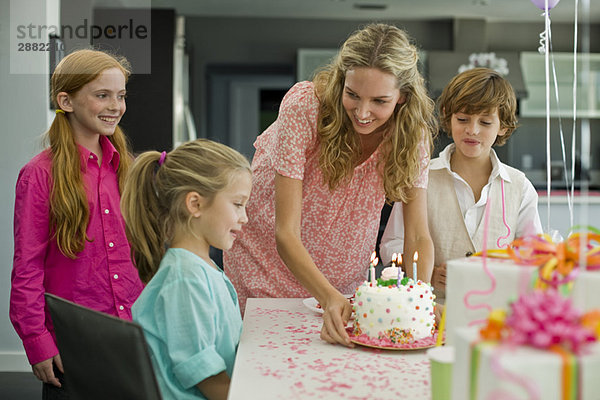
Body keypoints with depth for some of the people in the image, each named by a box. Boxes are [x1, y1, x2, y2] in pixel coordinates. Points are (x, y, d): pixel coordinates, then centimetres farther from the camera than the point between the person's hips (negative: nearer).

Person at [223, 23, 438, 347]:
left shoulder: (413, 130, -17)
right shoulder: (304, 105, -29)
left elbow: (418, 237, -16)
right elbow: (286, 234, -31)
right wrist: (329, 297, -46)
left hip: (342, 278, 3)